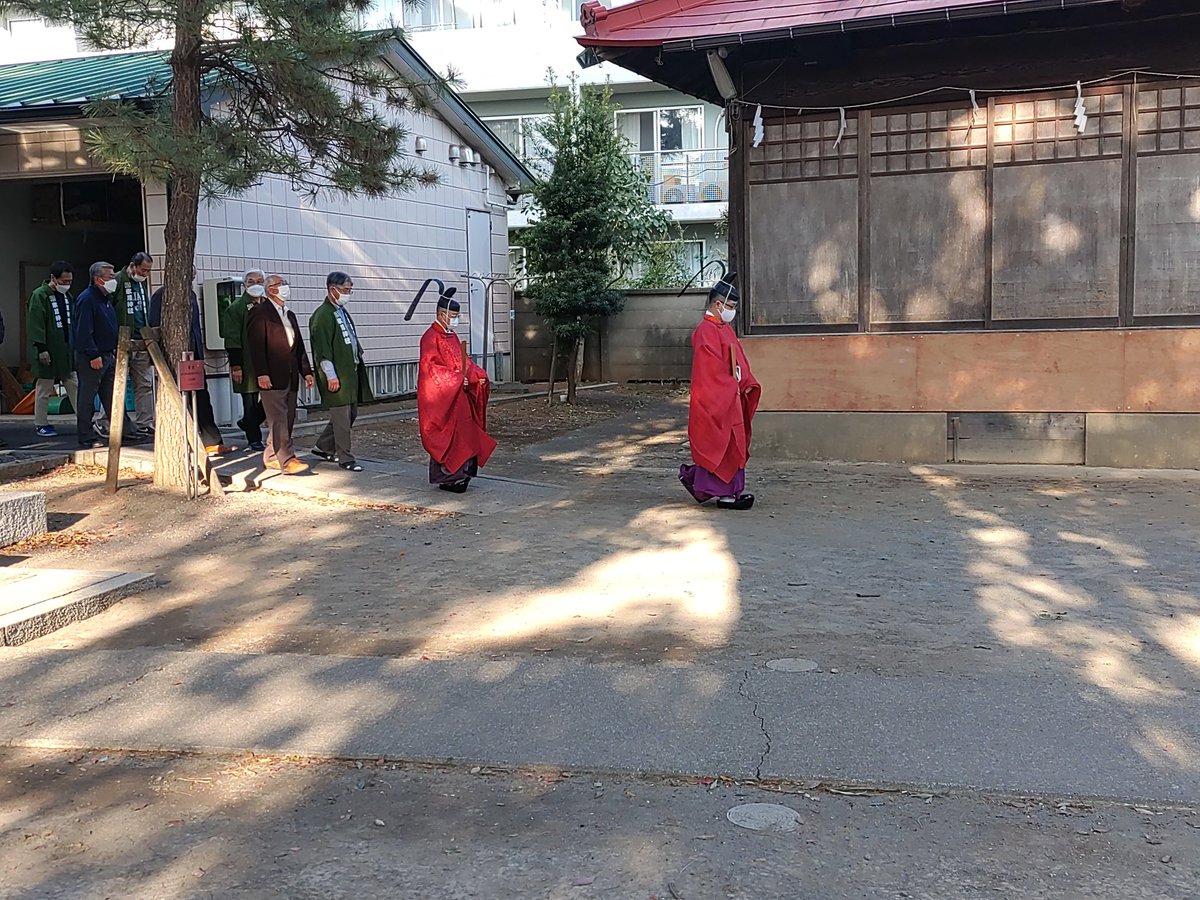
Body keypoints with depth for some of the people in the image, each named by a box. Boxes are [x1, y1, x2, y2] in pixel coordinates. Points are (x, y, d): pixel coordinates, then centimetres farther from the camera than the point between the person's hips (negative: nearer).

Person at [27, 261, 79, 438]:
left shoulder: (67, 296, 12)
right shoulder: (39, 296, -11)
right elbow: (35, 324, -16)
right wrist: (41, 348, -20)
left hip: (67, 350, 7)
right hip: (48, 352, -7)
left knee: (74, 386, 8)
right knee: (44, 389, 3)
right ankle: (41, 425, 11)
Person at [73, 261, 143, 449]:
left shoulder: (106, 298, 16)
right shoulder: (86, 300, -14)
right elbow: (83, 331, -20)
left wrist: (115, 350, 17)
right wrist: (93, 355, -23)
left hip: (107, 355, 9)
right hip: (91, 358, -9)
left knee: (113, 397, 8)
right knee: (87, 398, -1)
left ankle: (126, 432, 10)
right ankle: (87, 437, 4)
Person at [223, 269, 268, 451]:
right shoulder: (236, 307, -3)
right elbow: (232, 339, -7)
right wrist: (236, 366, -13)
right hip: (246, 362, -5)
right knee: (250, 402, 1)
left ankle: (247, 423, 27)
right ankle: (254, 439, 12)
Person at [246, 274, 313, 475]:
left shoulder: (290, 315, 20)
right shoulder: (260, 313, -6)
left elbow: (299, 346, 22)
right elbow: (255, 345, -13)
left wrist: (306, 371, 14)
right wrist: (262, 373, -20)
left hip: (290, 377, 8)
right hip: (271, 378, -8)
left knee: (287, 419, 9)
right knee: (278, 420, -10)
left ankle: (271, 457, 18)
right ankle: (287, 460, -12)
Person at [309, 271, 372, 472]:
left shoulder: (342, 312, 16)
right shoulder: (322, 315, -13)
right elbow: (322, 349, -17)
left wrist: (358, 361, 18)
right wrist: (331, 376, -19)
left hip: (351, 371, 10)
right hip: (337, 374, -10)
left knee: (351, 413, 14)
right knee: (341, 416, -4)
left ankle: (323, 447, 26)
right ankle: (345, 457, 4)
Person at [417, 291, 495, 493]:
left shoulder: (452, 336, 15)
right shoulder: (431, 337, -13)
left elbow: (464, 361, 18)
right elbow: (429, 366, -19)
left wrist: (478, 376, 0)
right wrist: (455, 379, -24)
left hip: (458, 395, 9)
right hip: (440, 397, -9)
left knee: (461, 435, 9)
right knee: (445, 436, -5)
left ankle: (456, 474, 16)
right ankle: (446, 477, 1)